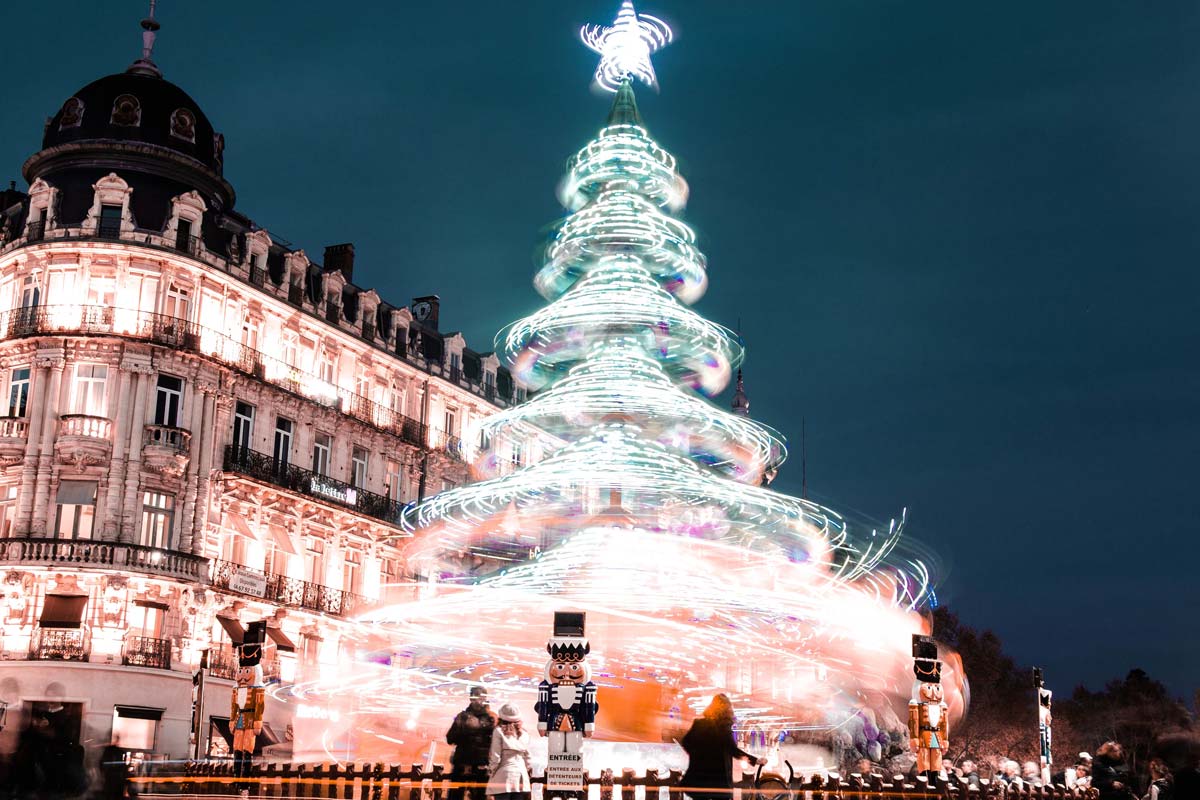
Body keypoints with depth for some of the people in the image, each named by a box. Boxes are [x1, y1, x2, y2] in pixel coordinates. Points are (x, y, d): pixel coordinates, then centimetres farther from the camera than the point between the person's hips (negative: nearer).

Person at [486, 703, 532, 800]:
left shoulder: (499, 731, -3)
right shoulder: (524, 733, 10)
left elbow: (495, 757, -6)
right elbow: (527, 757, 13)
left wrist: (491, 772, 4)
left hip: (504, 775, -4)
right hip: (521, 775, 4)